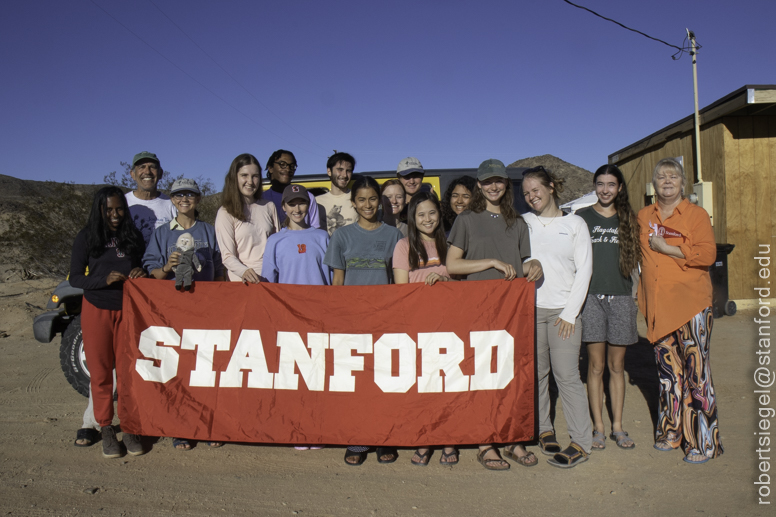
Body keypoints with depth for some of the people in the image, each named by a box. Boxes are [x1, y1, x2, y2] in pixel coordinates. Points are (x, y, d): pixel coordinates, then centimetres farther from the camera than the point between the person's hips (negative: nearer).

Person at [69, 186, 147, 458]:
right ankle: (106, 428, 19)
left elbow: (145, 265, 12)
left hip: (128, 310, 1)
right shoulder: (86, 238, -2)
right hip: (97, 311, -1)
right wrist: (105, 279, -21)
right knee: (101, 373, 6)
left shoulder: (133, 235, 4)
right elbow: (75, 278, -4)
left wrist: (140, 273, -12)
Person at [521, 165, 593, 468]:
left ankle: (581, 443, 2)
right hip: (530, 307, 2)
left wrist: (570, 312, -5)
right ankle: (543, 430, 19)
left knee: (567, 374, -6)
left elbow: (584, 270, 2)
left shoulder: (575, 224, 6)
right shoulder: (523, 222, 9)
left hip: (563, 309, -2)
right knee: (536, 372, 5)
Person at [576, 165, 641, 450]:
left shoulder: (628, 218, 12)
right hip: (591, 296, -2)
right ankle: (598, 428, 10)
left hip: (621, 296, 2)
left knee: (617, 366, 7)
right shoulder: (582, 217, 5)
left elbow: (637, 258, 16)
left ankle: (618, 427, 17)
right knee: (596, 366, 0)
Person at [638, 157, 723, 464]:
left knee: (696, 372, -4)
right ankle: (671, 432, 22)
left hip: (690, 303, -4)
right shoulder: (643, 216, 13)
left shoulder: (696, 215, 0)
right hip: (657, 306, 4)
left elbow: (707, 254, -12)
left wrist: (665, 248, -11)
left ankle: (703, 441, 5)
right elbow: (639, 253, 28)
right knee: (668, 372, 11)